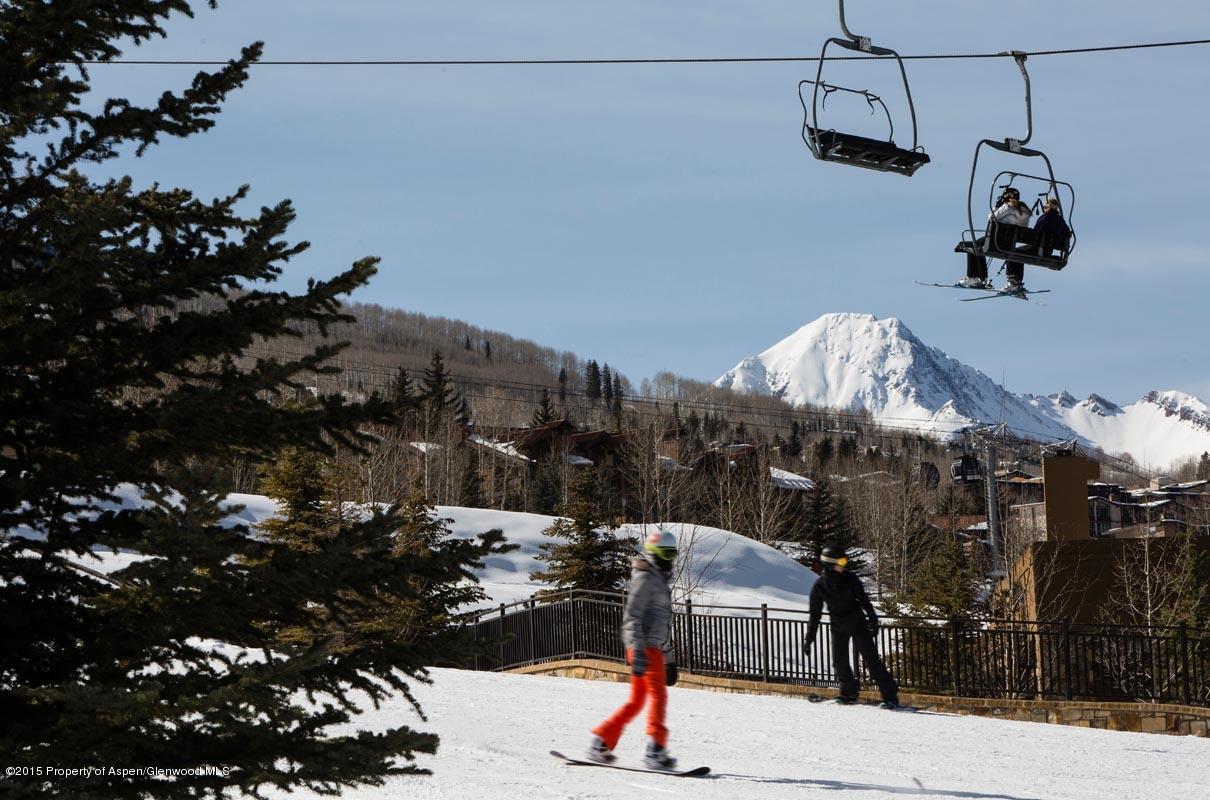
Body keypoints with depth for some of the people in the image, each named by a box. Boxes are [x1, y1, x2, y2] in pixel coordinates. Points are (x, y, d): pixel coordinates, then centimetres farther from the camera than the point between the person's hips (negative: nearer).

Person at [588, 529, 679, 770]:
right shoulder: (644, 578, -6)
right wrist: (637, 652, -25)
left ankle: (600, 743, 12)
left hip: (654, 648, 10)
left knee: (636, 701, 9)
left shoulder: (660, 581, 25)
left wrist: (669, 658, 28)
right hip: (644, 647, -10)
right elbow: (632, 617, -16)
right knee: (658, 696, -14)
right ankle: (655, 750, -18)